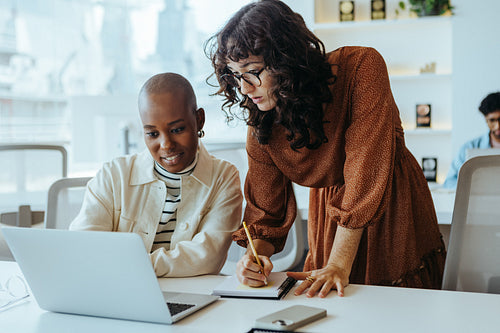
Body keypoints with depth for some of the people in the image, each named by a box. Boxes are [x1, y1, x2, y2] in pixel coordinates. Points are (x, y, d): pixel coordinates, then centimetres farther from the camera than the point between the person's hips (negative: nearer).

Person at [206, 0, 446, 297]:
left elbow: (366, 169, -27)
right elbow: (265, 212, -5)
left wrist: (339, 265, -28)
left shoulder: (361, 67, -25)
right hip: (328, 211, 3)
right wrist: (257, 256, -27)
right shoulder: (261, 127, -12)